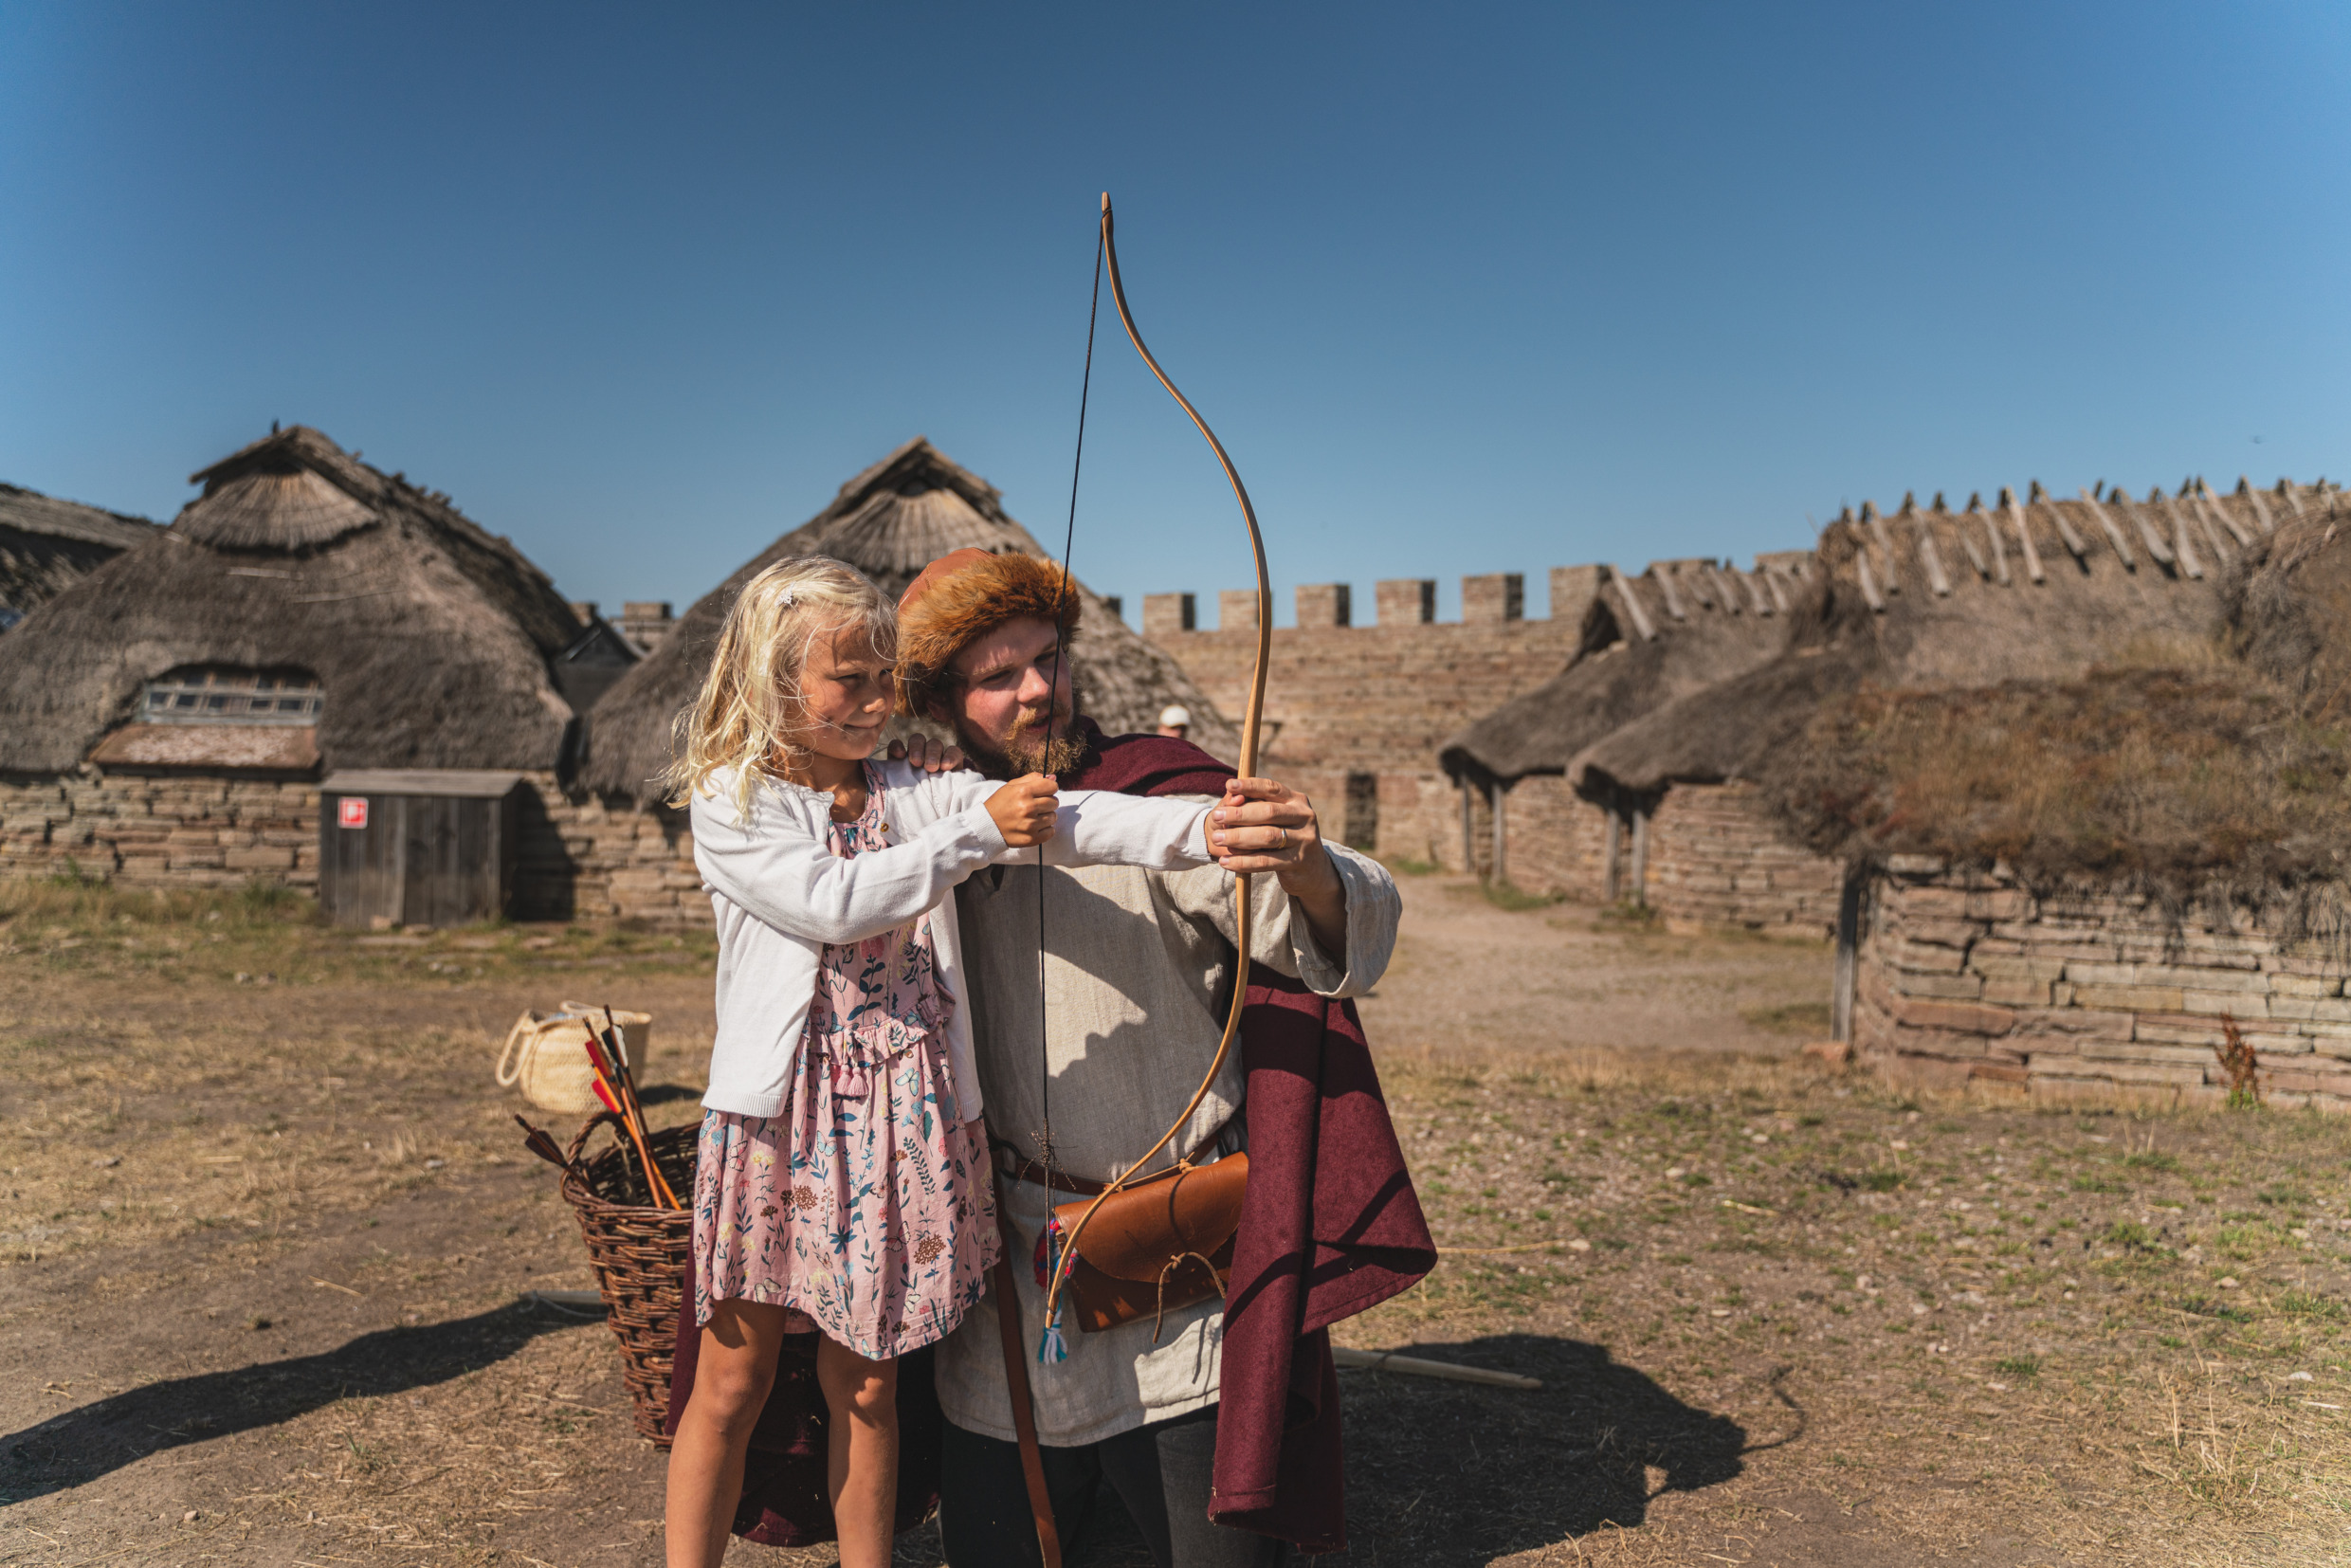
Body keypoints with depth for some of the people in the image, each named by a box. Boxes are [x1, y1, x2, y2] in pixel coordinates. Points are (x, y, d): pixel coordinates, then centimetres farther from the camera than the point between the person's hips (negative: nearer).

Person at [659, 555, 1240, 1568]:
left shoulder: (914, 797, 5)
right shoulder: (730, 803, -3)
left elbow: (1055, 821, -10)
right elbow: (833, 901, -19)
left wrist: (1205, 825, -24)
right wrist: (978, 832, -22)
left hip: (903, 1129, 3)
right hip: (781, 1123, -2)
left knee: (866, 1383, 14)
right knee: (732, 1380, 11)